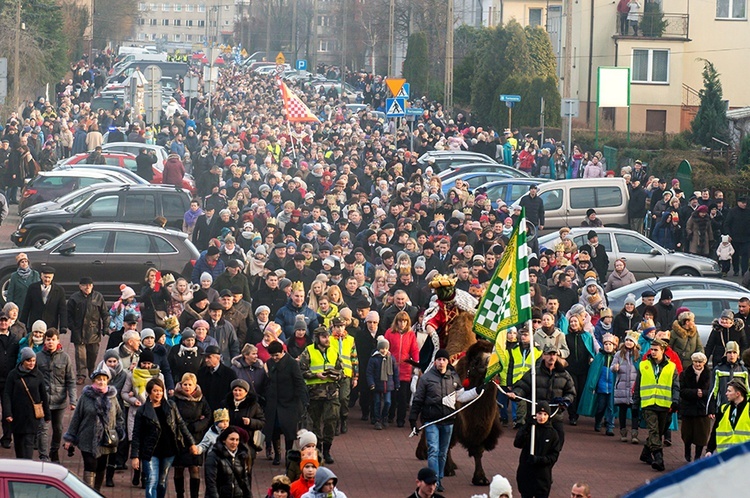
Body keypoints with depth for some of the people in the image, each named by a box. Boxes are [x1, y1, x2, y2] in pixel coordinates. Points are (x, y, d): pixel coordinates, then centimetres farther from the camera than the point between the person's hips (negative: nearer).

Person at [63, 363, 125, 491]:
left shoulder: (112, 396, 3)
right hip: (88, 441, -3)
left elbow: (119, 417, 13)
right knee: (90, 468, -11)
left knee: (101, 469, 13)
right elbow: (76, 417, 0)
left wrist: (119, 433, 2)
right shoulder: (86, 396, -5)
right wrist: (69, 438, 2)